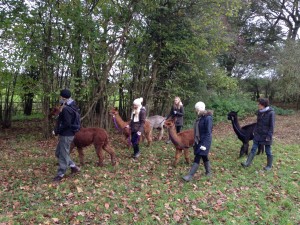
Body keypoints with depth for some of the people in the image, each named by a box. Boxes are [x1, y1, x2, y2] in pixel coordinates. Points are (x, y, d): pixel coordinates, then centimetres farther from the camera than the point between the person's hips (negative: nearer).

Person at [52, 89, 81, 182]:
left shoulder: (66, 109, -21)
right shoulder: (71, 107, 10)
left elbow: (67, 124, -25)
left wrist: (56, 131, -15)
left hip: (66, 135, -10)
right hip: (67, 134, 10)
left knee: (63, 155, 3)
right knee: (58, 153, 20)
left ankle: (60, 174, 16)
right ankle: (73, 167, 25)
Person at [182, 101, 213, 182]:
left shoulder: (208, 118, -19)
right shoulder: (200, 117, 7)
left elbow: (208, 132, -21)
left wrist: (204, 144, -22)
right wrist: (195, 141, 18)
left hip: (204, 141, -9)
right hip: (199, 140, 9)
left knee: (197, 158, -8)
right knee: (204, 157, 18)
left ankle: (190, 176, -6)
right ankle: (208, 172, 33)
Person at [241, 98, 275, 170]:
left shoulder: (271, 113, -17)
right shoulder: (259, 112, 3)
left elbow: (272, 126, -15)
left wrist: (269, 136, -16)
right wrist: (255, 131, 11)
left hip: (266, 135, -6)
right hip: (258, 134, 6)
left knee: (268, 151, 9)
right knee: (253, 149, 5)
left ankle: (269, 166, 24)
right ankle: (248, 163, 8)